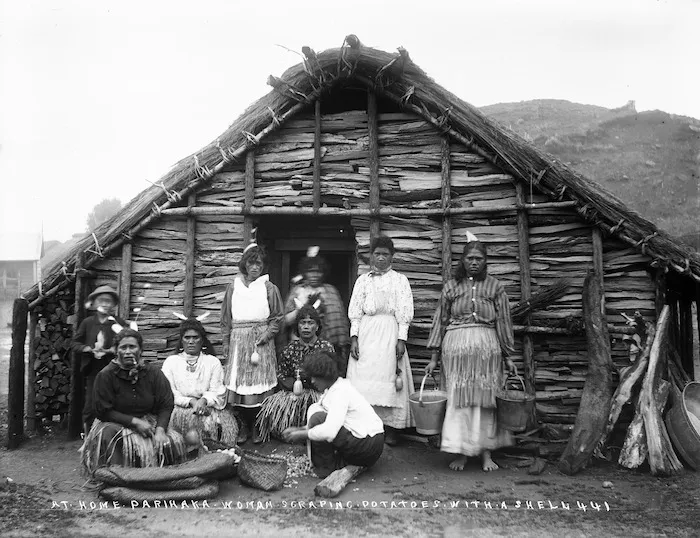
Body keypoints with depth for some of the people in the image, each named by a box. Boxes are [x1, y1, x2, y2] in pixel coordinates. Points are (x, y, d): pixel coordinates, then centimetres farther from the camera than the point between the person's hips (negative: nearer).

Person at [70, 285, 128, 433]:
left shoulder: (119, 323, 0)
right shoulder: (87, 322, 7)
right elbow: (74, 343, 9)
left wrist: (110, 350, -17)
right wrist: (89, 349, -9)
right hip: (93, 371, 2)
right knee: (90, 407, 6)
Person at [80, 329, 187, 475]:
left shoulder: (153, 373, 0)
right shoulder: (105, 375, -9)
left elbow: (166, 405, -2)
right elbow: (103, 412, -9)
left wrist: (160, 430, -20)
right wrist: (134, 422, -18)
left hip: (148, 422, 3)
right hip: (115, 424, -3)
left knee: (175, 441, -20)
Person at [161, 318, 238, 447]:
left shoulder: (213, 362, 12)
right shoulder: (171, 362, 12)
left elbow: (217, 393, 2)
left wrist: (204, 400, -20)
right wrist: (191, 401, -14)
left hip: (208, 406, 1)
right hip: (181, 409, -1)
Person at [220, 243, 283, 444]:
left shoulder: (269, 288, 3)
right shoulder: (233, 287, 9)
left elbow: (278, 316, 4)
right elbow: (226, 318, 13)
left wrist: (267, 334, -9)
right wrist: (226, 341, 8)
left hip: (261, 341, -2)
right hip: (238, 341, 2)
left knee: (259, 385, -4)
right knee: (238, 383, 0)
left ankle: (257, 426, 10)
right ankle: (244, 424, 14)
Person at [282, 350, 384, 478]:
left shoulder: (340, 392, -20)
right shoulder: (333, 388, 10)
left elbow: (329, 431, -30)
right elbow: (331, 423, 18)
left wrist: (302, 434, -15)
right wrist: (299, 429, 9)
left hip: (368, 446, -10)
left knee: (318, 418, -19)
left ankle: (325, 467, -2)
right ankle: (340, 462, 9)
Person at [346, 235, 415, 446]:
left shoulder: (400, 280, 8)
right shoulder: (363, 280, 13)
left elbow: (404, 313, 1)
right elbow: (355, 312, 9)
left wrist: (401, 339, -8)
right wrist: (354, 338, -2)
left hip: (389, 333, -2)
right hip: (365, 333, 2)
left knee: (388, 380, -4)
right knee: (364, 379, -1)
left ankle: (390, 429, 3)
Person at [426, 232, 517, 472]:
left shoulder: (495, 287, 7)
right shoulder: (451, 287, 9)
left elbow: (504, 323, 7)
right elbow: (440, 322, 9)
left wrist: (507, 356, 5)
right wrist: (434, 358, 7)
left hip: (487, 347, 0)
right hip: (456, 346, 0)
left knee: (484, 400, 4)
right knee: (457, 400, 0)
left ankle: (486, 454, 14)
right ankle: (460, 453, 9)